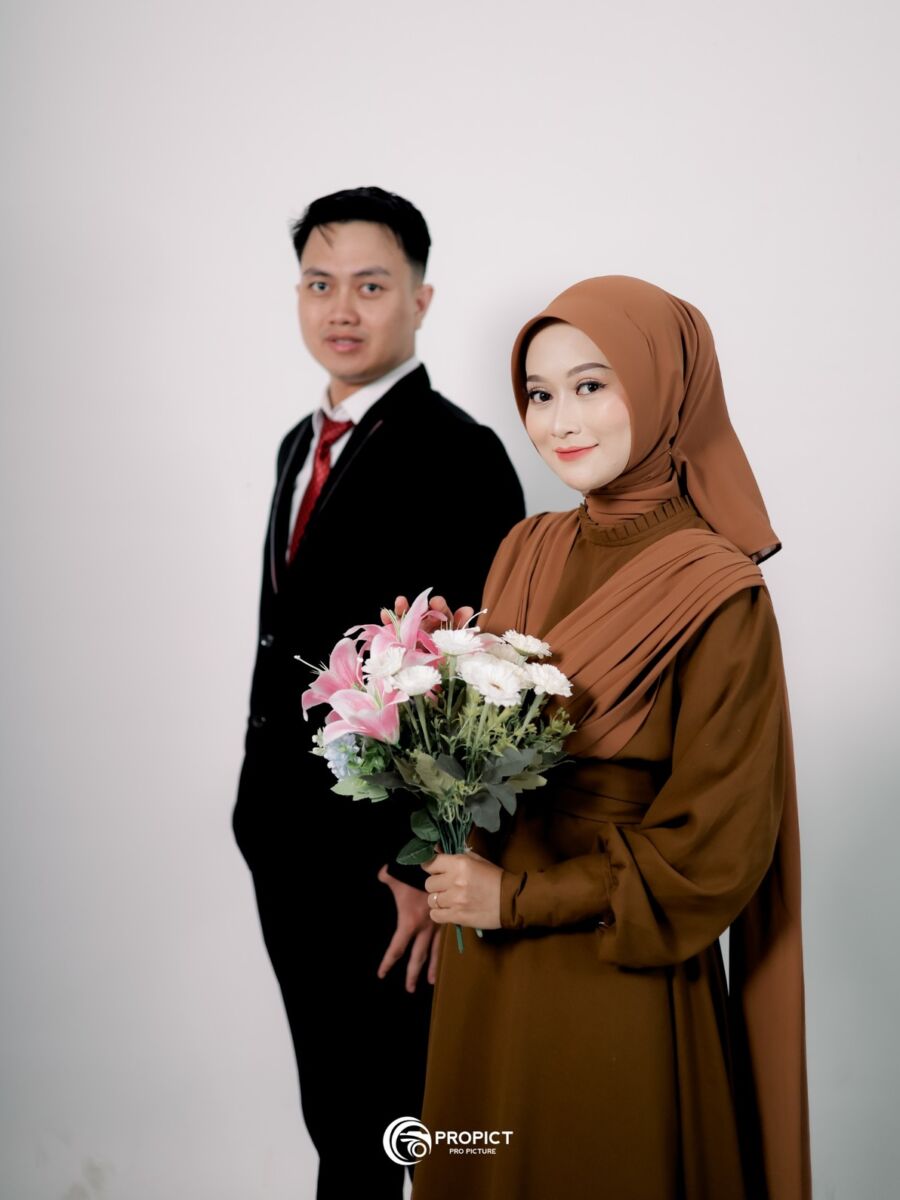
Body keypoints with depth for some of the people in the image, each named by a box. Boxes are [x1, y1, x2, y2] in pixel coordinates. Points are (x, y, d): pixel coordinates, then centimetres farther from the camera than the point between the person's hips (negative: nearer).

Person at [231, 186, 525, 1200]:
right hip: (282, 838, 8)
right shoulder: (301, 443, 12)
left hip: (387, 861, -8)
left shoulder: (459, 454, -15)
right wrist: (260, 798, 16)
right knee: (330, 1102, 21)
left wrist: (431, 868, -21)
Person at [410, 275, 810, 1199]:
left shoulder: (717, 594, -17)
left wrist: (518, 899, -14)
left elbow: (716, 846, -15)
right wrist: (441, 885, -6)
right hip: (484, 970, 6)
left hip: (615, 981, -6)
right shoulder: (527, 552, 2)